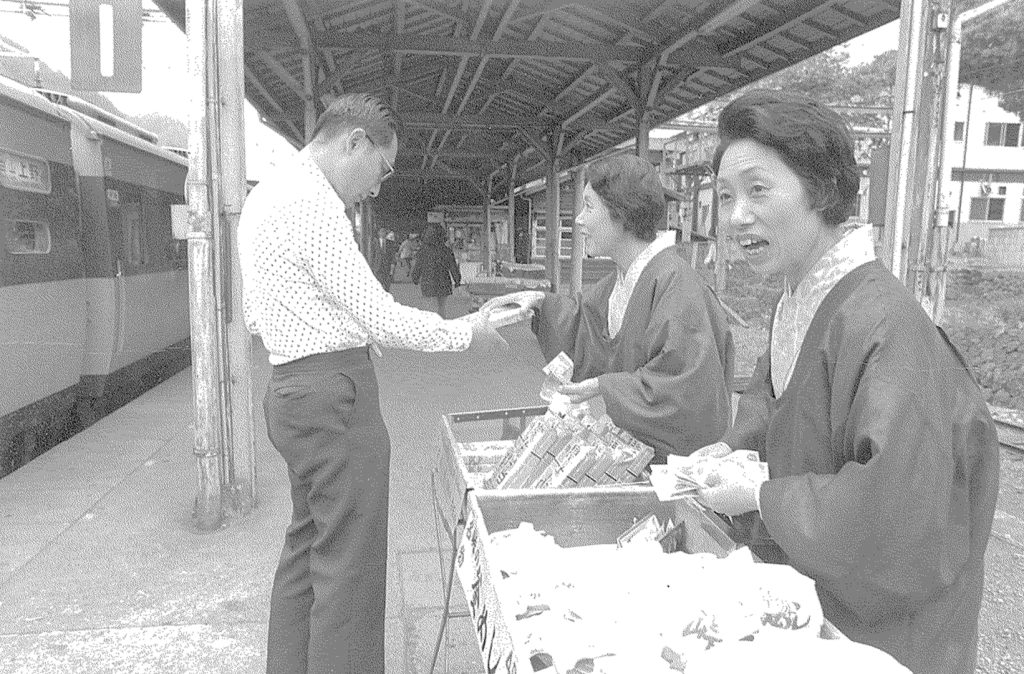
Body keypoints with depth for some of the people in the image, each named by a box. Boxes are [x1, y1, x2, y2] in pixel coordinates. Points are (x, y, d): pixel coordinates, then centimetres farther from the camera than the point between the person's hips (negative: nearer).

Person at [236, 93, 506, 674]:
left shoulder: (268, 193, 17)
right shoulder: (310, 200, -15)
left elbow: (257, 318, 20)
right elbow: (375, 314, -19)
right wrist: (466, 334, -7)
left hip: (293, 388, 11)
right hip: (335, 392, -11)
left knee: (307, 551, 20)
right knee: (348, 569, -2)